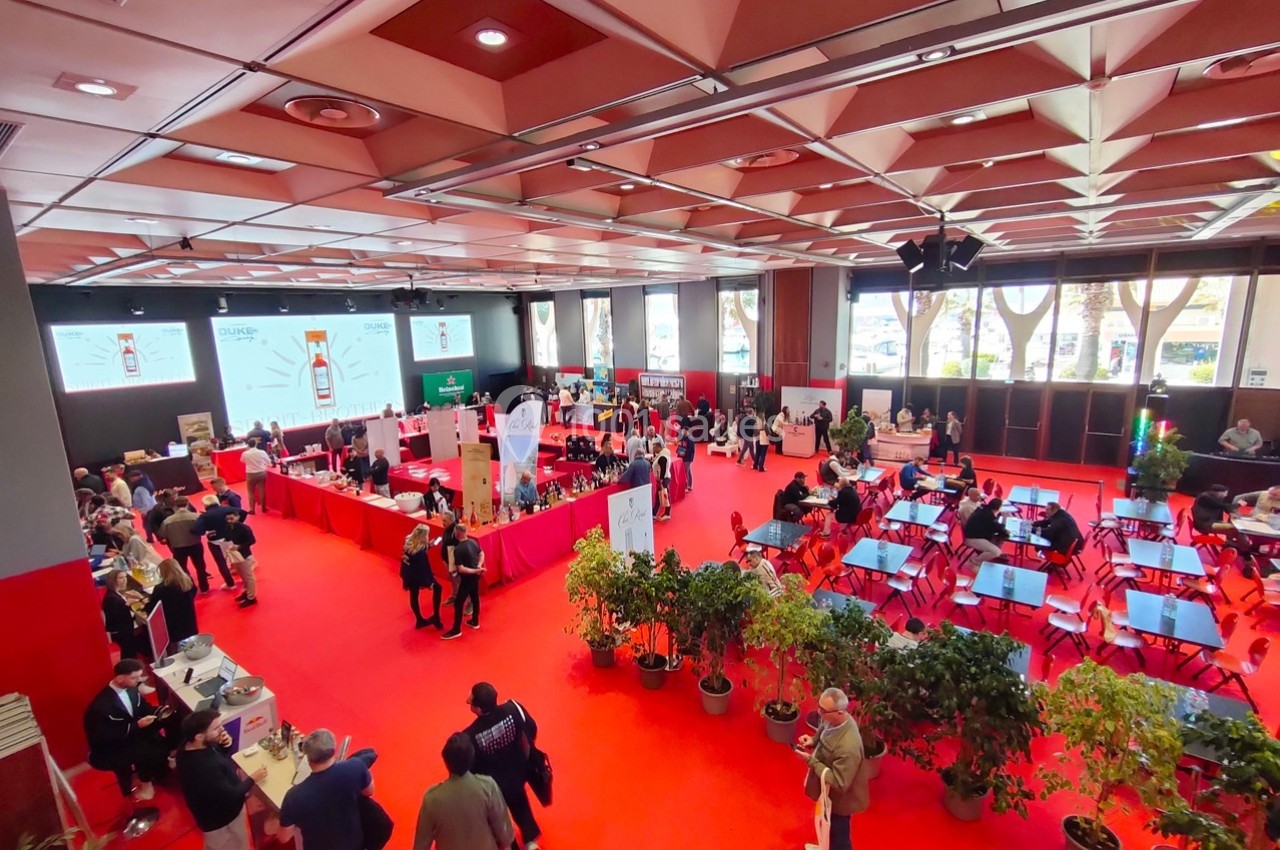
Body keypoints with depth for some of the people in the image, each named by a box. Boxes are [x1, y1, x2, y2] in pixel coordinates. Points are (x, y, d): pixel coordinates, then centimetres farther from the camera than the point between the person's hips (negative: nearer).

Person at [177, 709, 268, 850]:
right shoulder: (204, 768, -41)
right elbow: (230, 796, -30)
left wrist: (225, 746, -16)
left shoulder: (188, 746, -15)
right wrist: (252, 779, -16)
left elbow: (221, 758, 3)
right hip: (221, 821, -8)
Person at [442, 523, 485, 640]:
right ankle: (475, 622, 38)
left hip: (467, 578, -8)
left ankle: (456, 630, 13)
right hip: (476, 576, 8)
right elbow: (482, 554, 10)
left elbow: (461, 569, -25)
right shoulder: (473, 542, -2)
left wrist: (475, 570, -21)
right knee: (475, 598, 22)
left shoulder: (458, 549, -25)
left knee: (458, 603, 4)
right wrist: (478, 567, -3)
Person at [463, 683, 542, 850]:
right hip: (517, 773, 4)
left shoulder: (470, 737, -38)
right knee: (519, 804, 35)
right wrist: (525, 756, 11)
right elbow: (531, 730, -10)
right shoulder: (513, 708, -29)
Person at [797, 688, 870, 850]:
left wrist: (811, 761, -31)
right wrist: (813, 741, -16)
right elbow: (824, 738, 4)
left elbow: (839, 784, -32)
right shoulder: (834, 720, -18)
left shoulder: (848, 747, -42)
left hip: (839, 798, -8)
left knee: (838, 836, 21)